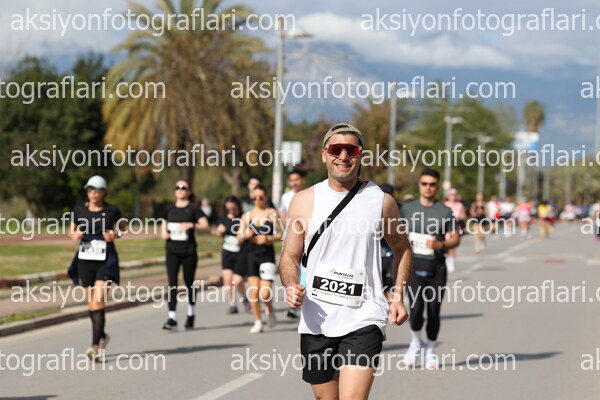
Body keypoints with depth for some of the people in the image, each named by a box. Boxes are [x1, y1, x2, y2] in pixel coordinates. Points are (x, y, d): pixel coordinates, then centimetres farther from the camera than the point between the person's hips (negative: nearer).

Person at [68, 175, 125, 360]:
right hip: (85, 260, 3)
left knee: (98, 302, -15)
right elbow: (72, 229, 14)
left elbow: (122, 227, 13)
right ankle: (102, 336, 34)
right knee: (91, 303, 12)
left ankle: (95, 345, -16)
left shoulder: (111, 211, -4)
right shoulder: (79, 209, 1)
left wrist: (115, 235, -8)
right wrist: (74, 235, -9)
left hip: (105, 261, -3)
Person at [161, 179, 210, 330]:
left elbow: (207, 227, -8)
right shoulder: (170, 209, 10)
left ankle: (191, 314, 28)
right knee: (172, 283, -9)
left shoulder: (194, 208, -2)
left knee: (189, 283, 9)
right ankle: (172, 318, -14)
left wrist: (191, 225, -22)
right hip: (172, 251, 3)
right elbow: (164, 224, 24)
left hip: (189, 251, -3)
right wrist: (164, 232, 2)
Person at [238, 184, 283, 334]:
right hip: (251, 254, 3)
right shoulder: (247, 216, 9)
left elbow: (279, 235, 0)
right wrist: (246, 235, -10)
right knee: (253, 291, -4)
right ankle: (258, 322, 11)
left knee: (265, 293, -10)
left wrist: (268, 238, -16)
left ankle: (270, 311, 23)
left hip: (267, 255, -3)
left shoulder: (272, 214, 0)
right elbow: (239, 237, 12)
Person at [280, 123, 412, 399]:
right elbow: (290, 257, 10)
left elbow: (402, 249, 16)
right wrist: (291, 286, -11)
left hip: (363, 319, -2)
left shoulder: (381, 201, 2)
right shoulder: (304, 201, 4)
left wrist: (398, 297, 5)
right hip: (316, 321, 3)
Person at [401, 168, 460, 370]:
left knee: (434, 311, 4)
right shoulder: (407, 209, 6)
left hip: (437, 266, 0)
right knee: (416, 309, -13)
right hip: (415, 265, 0)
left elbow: (456, 238, 2)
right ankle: (415, 342, 14)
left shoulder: (445, 211, 2)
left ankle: (430, 350, 21)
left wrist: (440, 245, -17)